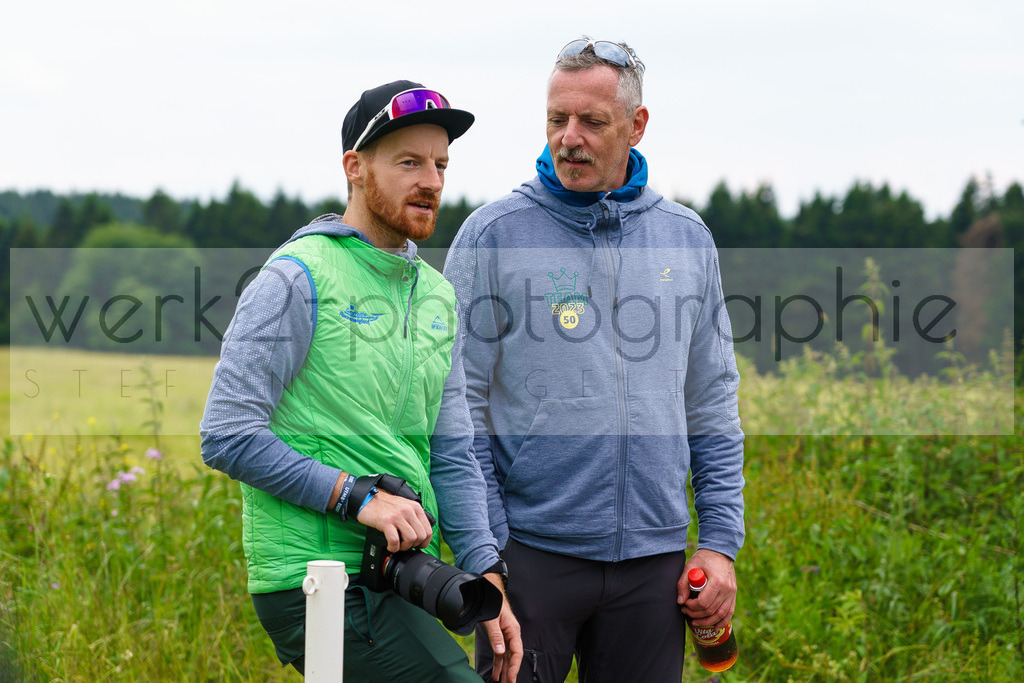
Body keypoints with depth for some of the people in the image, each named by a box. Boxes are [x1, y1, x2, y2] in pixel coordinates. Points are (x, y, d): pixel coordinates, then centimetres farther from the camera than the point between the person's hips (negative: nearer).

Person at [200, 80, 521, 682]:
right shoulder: (299, 278, -8)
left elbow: (452, 456, 15)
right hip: (318, 581, -8)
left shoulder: (437, 295, 16)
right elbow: (228, 437, -13)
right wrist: (355, 495, -17)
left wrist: (486, 571, 3)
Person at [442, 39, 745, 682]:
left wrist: (721, 541, 7)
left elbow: (712, 405, 14)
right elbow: (459, 405, -2)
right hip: (531, 550, -3)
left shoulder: (687, 237, 9)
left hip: (653, 555, 3)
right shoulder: (494, 234, -2)